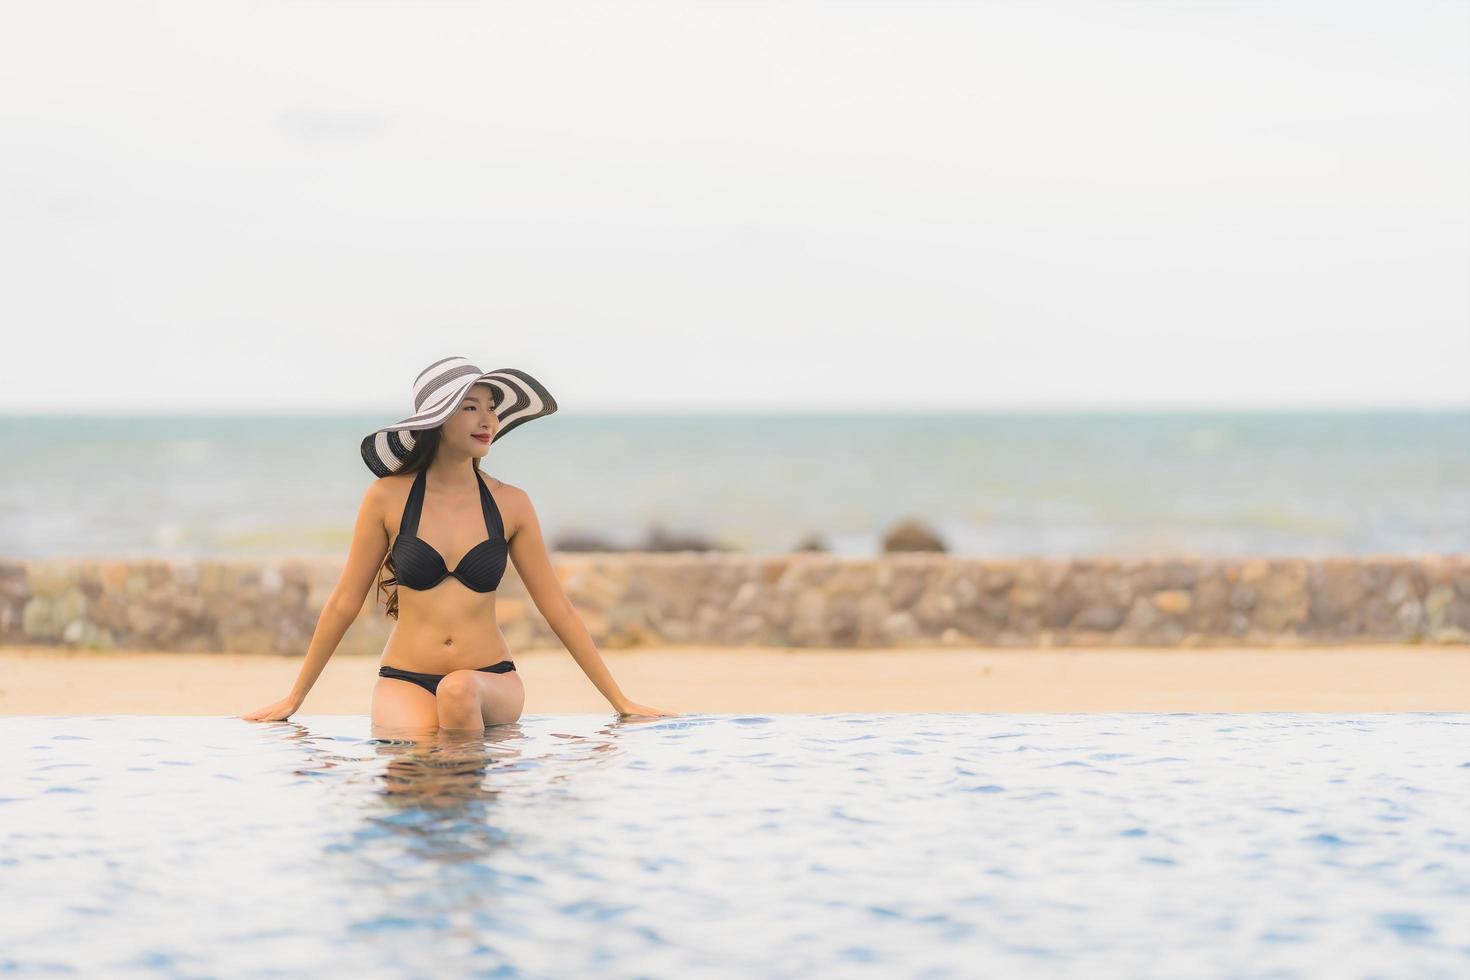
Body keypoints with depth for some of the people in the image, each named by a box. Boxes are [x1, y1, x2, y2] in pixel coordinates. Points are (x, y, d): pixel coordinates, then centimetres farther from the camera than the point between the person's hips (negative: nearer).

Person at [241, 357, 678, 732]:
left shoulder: (510, 504, 2)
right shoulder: (388, 498, -2)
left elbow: (558, 610, 8)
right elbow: (343, 604, 7)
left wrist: (621, 702, 8)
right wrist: (292, 700, 12)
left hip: (492, 682, 1)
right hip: (405, 682, -1)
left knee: (459, 689, -34)